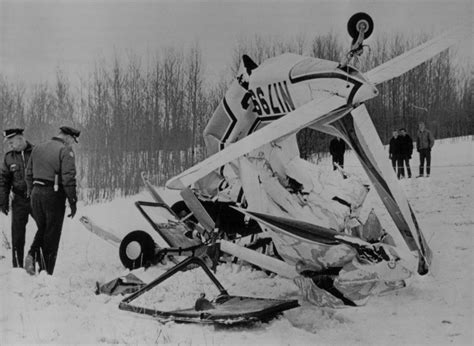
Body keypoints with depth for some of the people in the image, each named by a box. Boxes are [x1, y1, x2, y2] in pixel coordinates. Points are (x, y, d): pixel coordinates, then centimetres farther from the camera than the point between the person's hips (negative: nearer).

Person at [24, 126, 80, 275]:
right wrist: (72, 201, -10)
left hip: (36, 192, 6)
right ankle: (46, 272, 10)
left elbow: (29, 174, 16)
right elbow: (68, 178, -16)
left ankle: (33, 255, -1)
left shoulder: (38, 148, 13)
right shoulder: (65, 151, -9)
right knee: (52, 234, 5)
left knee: (42, 228, 23)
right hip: (54, 195, -6)